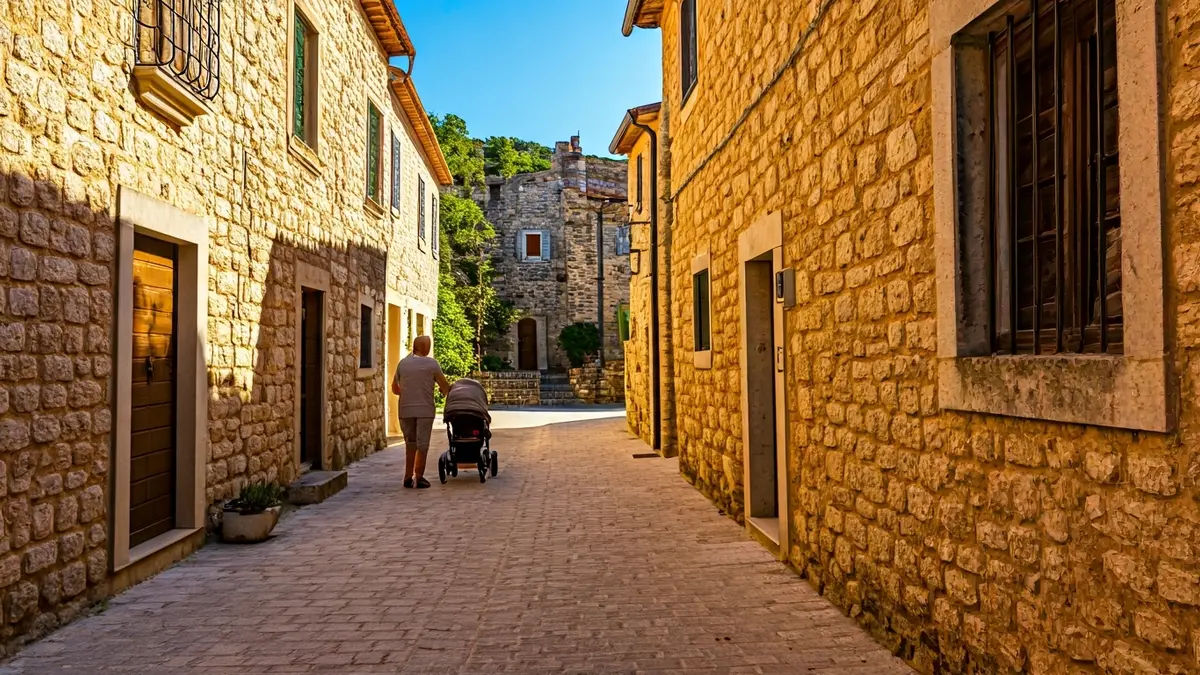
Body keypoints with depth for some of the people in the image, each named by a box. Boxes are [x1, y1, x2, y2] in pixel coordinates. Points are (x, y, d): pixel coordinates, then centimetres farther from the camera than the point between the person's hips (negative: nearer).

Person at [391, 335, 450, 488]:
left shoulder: (402, 363, 7)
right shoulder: (432, 363, -4)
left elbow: (395, 389, 13)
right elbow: (445, 386, -1)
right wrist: (446, 393, 17)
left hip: (405, 410, 4)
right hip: (425, 410, -4)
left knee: (410, 443, 13)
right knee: (422, 444, 3)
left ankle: (408, 477, 14)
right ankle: (419, 477, 4)